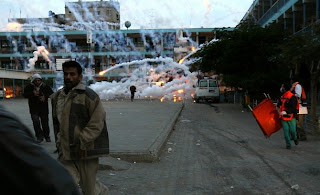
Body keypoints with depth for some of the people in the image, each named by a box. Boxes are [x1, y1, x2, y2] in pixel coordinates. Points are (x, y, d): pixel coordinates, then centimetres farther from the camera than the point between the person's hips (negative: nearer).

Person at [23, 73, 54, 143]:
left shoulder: (45, 86, 0)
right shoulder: (29, 87, -1)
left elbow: (52, 93, 2)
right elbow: (25, 94, -7)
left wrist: (45, 96, -16)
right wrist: (32, 93, -23)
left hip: (44, 108, 1)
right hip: (34, 109, 0)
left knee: (45, 122, 6)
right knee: (36, 122, -13)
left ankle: (47, 136, 24)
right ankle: (39, 136, -1)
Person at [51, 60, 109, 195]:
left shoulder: (88, 95, -9)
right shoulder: (57, 96, 11)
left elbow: (96, 123, -13)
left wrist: (82, 142, -17)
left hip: (85, 152, -5)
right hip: (65, 153, 5)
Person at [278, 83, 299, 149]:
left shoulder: (292, 97, -14)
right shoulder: (282, 97, 11)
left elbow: (293, 108, -23)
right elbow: (279, 105, 30)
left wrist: (286, 112, -34)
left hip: (291, 117, -6)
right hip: (283, 117, 6)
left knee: (292, 130, -2)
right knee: (286, 131, 1)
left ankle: (295, 139, 31)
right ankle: (288, 145, 8)